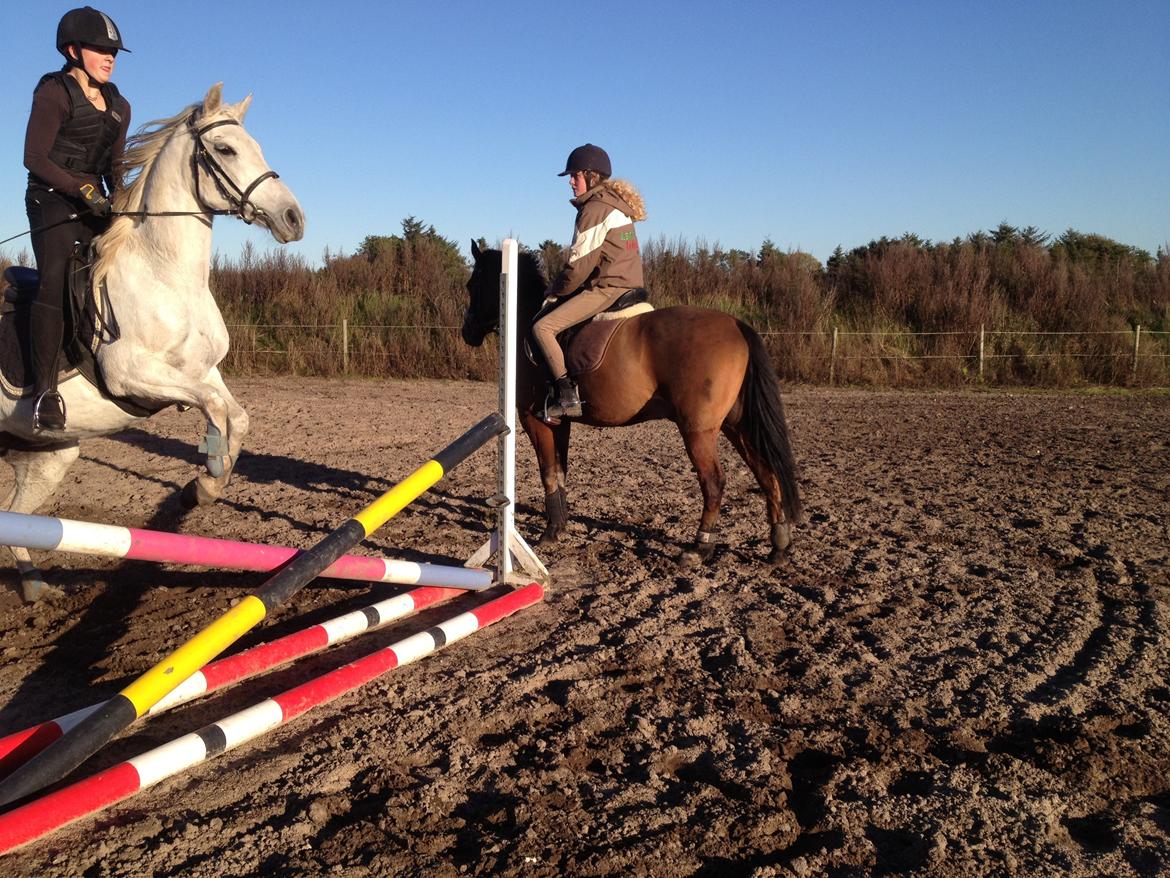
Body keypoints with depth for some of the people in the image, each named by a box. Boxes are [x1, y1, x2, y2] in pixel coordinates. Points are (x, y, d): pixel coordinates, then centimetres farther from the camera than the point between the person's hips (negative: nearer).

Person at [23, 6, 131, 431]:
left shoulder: (119, 106, 16)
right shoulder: (53, 93, -4)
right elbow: (34, 157, -10)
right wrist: (83, 190, -19)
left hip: (95, 202, 7)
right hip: (52, 201, -7)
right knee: (55, 280, -24)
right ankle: (44, 388, -26)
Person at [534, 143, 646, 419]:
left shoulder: (594, 209, -12)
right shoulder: (615, 205, 19)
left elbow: (579, 265, -14)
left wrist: (555, 290, 3)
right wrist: (561, 288, 23)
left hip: (607, 288, -11)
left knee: (543, 327, -14)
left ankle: (568, 396, -20)